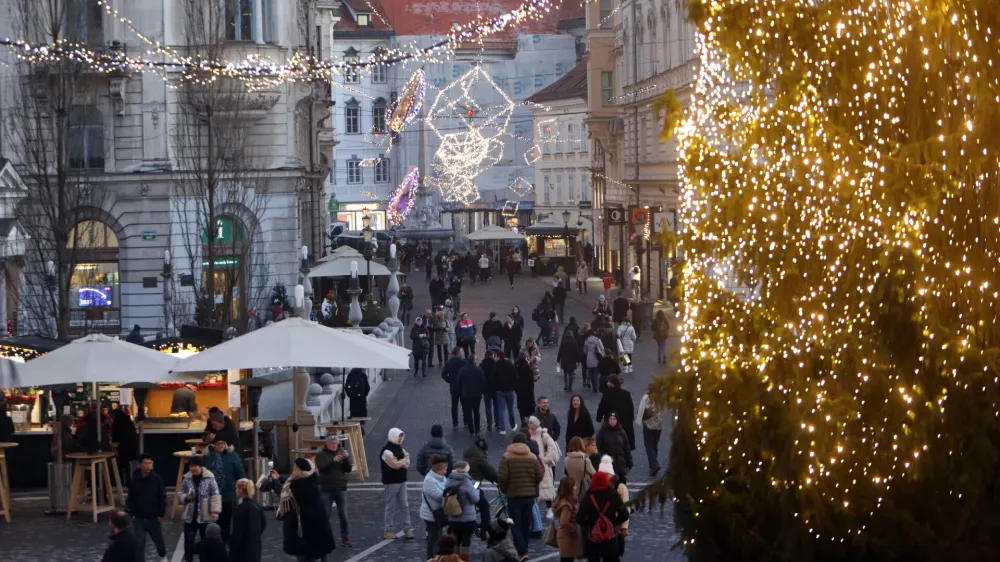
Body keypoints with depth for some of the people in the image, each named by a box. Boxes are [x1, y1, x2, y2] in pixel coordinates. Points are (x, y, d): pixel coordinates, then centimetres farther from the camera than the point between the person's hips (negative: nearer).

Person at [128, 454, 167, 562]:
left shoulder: (157, 479, -10)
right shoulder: (134, 480, -7)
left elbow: (162, 497, -5)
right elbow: (130, 499, 2)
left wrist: (161, 514, -7)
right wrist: (132, 513, -6)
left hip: (154, 517, 0)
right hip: (139, 518, 0)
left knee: (158, 539, 17)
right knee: (138, 542, -4)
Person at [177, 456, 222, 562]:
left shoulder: (209, 478, -10)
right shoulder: (187, 478, 1)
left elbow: (215, 495, -11)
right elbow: (179, 494, 10)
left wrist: (215, 511, -18)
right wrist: (186, 497, -12)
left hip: (206, 516, -3)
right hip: (190, 515, 3)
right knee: (189, 540, 6)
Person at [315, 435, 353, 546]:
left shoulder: (342, 453, 8)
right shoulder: (321, 455, 1)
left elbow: (349, 469, -1)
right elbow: (321, 467, -17)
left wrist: (346, 458, -19)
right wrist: (333, 460, -32)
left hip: (341, 489, 2)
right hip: (326, 490, -2)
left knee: (343, 515, 1)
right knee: (325, 515, 0)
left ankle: (345, 538, 7)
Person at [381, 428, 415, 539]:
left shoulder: (399, 448, 13)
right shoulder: (387, 451, -16)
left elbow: (407, 464, 9)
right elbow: (395, 465, -24)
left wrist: (401, 462, -13)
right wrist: (404, 459, -6)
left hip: (401, 481, 8)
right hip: (391, 482, -8)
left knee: (404, 506, 8)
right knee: (391, 507, -1)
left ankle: (407, 529, 11)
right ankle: (389, 530, 7)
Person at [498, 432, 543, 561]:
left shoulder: (507, 457, -8)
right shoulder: (533, 457, 2)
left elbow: (502, 477, -14)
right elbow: (539, 476, 1)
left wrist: (504, 489, 5)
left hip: (513, 495, -3)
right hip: (530, 495, 3)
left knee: (516, 525, -1)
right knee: (526, 524, 16)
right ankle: (523, 549, 25)